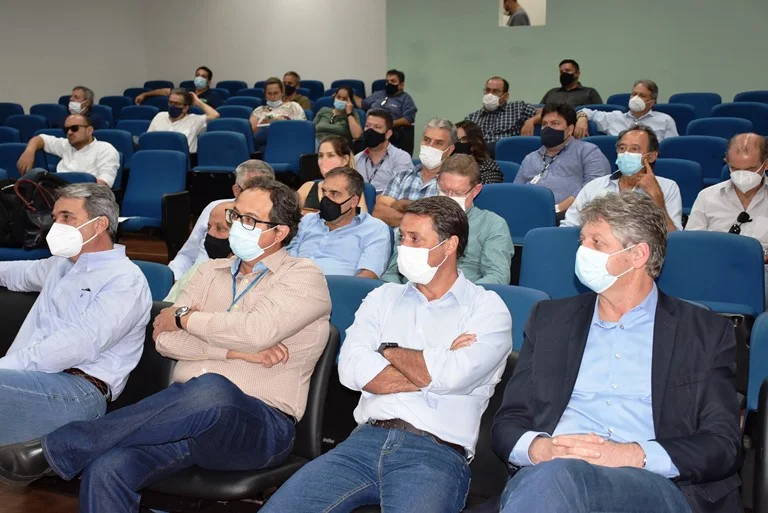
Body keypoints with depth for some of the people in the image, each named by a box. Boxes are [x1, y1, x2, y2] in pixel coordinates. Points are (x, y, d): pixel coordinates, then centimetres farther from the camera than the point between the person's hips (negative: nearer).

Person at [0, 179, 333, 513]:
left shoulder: (304, 277, 2)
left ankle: (56, 449, -27)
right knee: (105, 471, -28)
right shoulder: (212, 272, 18)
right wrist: (237, 351, -9)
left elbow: (255, 330, -16)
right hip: (188, 414, 4)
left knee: (212, 390, -40)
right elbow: (164, 338, 5)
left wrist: (185, 318, -1)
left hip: (260, 427, -4)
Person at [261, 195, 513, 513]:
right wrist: (433, 369, -3)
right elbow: (351, 368, 1)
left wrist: (390, 352, 4)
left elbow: (450, 376, -13)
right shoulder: (384, 298, 18)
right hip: (365, 440, 4)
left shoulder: (487, 308, 5)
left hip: (436, 453, -4)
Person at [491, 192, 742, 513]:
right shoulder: (550, 319, 20)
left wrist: (632, 455, -15)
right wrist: (538, 448, -9)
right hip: (544, 474, 3)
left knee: (557, 476, -37)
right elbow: (508, 423, 16)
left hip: (654, 485, -2)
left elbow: (724, 444, 3)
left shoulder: (707, 333, 12)